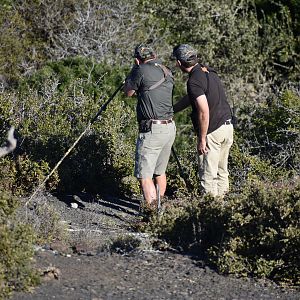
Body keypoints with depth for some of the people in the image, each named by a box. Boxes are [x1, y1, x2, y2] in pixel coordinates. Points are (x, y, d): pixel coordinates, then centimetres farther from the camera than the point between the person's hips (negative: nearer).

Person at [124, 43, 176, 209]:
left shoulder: (142, 70, -9)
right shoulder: (167, 72, 12)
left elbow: (128, 92, 6)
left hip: (152, 131, -8)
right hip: (170, 127, 8)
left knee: (144, 175, -4)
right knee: (160, 172, 21)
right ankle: (159, 206, 31)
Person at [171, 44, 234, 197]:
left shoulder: (194, 81, -18)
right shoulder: (209, 72, 10)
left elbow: (204, 112, -23)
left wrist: (202, 139, -16)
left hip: (212, 131, -9)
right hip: (227, 126, 9)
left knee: (208, 175, 1)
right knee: (221, 172, 17)